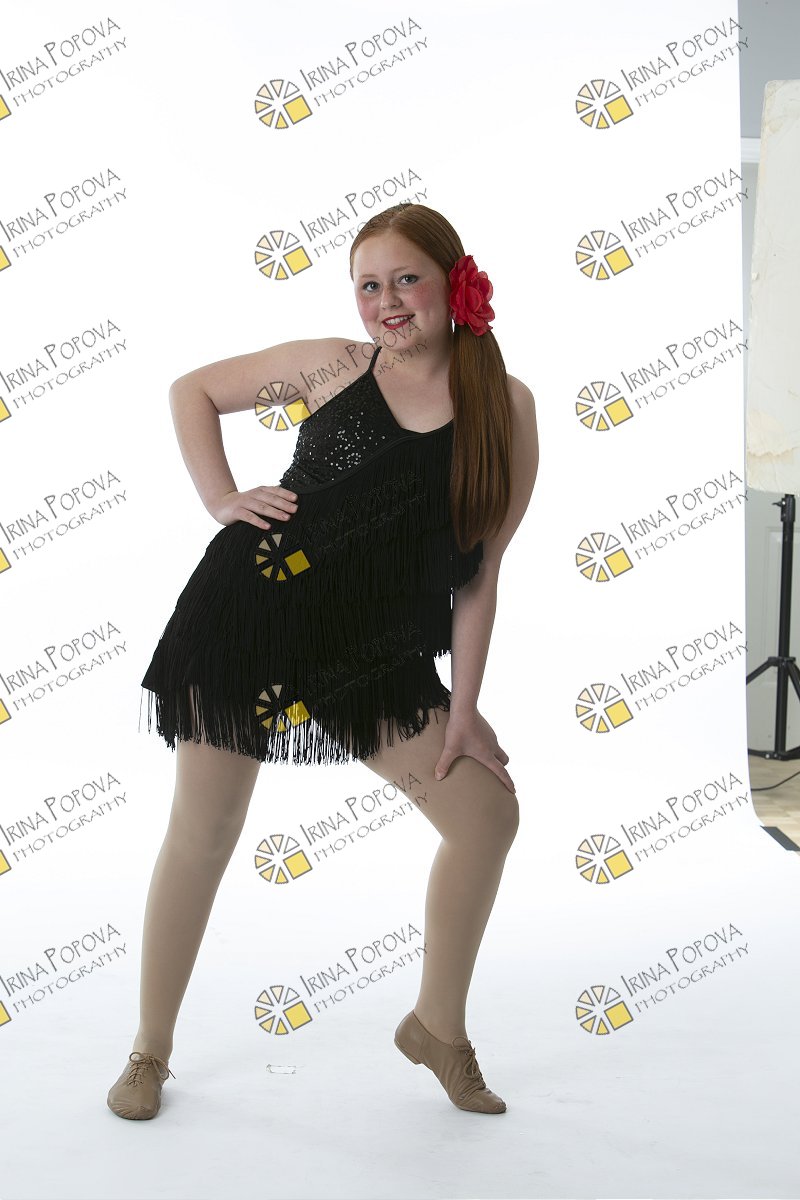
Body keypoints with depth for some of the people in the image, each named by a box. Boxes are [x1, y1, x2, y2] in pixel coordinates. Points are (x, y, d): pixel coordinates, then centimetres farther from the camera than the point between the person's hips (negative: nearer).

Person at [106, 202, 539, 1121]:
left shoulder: (505, 405, -1)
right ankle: (150, 1051, 24)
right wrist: (222, 501, -2)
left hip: (373, 649, 2)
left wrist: (463, 709, -1)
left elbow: (478, 570, 0)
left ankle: (438, 1026, 21)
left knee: (489, 810, -1)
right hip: (251, 610, -2)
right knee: (203, 833, 3)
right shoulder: (333, 365, -2)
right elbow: (192, 390, 12)